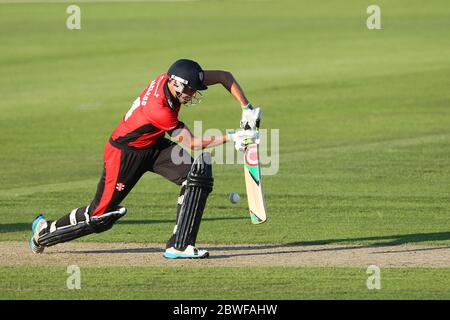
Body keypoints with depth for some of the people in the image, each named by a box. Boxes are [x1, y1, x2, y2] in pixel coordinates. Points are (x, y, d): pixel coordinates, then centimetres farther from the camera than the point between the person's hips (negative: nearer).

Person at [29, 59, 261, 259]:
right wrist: (232, 138, -32)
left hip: (155, 147, 8)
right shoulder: (158, 109, -37)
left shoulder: (173, 79, -17)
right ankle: (45, 231, 30)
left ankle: (179, 246, -15)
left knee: (200, 172, -17)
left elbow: (224, 77, -9)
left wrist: (247, 109, -16)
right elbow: (191, 143, -29)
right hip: (125, 152, -8)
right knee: (100, 215, 1)